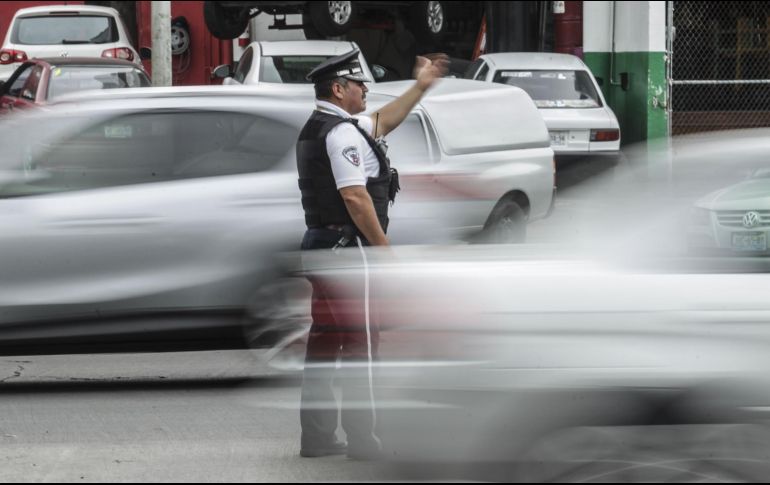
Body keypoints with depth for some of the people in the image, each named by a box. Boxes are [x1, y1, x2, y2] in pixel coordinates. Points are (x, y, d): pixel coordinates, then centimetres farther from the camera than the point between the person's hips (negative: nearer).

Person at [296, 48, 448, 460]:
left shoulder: (317, 129, 17)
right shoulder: (342, 133, -15)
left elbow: (382, 122, 30)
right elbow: (355, 197, -22)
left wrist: (421, 87, 32)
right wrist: (385, 247, -17)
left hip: (320, 244, 10)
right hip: (349, 246, -10)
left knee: (324, 338, 11)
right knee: (359, 341, -7)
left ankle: (317, 435, 13)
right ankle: (361, 437, -8)